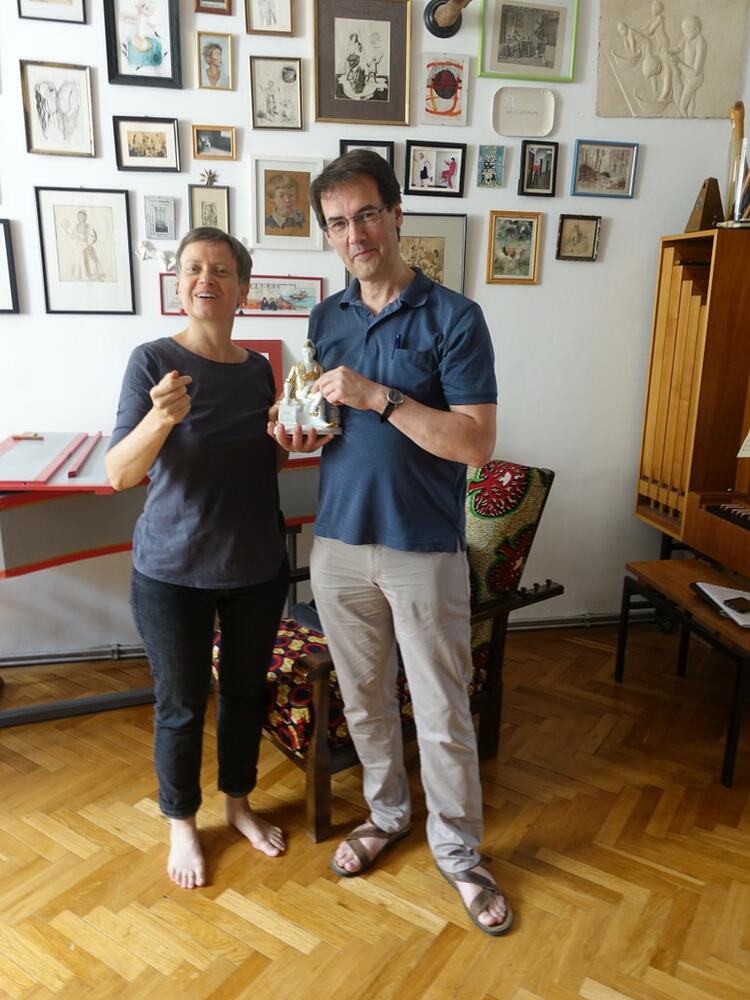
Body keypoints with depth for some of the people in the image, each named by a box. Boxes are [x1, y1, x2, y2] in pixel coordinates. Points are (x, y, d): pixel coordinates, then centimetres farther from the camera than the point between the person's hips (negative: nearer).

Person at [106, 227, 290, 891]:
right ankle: (182, 823, 37)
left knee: (247, 691, 18)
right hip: (174, 570, -4)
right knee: (182, 704, 11)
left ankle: (239, 801, 43)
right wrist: (161, 417, -36)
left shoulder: (258, 368, 2)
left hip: (257, 566, 4)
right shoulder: (153, 361, -11)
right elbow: (119, 474, -18)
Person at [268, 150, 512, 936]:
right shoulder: (326, 319, 7)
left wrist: (380, 397, -22)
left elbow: (476, 443, -16)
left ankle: (457, 850, 31)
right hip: (339, 544, 5)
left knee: (443, 716, 7)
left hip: (424, 551, -4)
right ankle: (386, 813, 43)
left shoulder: (453, 318, -9)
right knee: (363, 700, 19)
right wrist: (302, 431, -3)